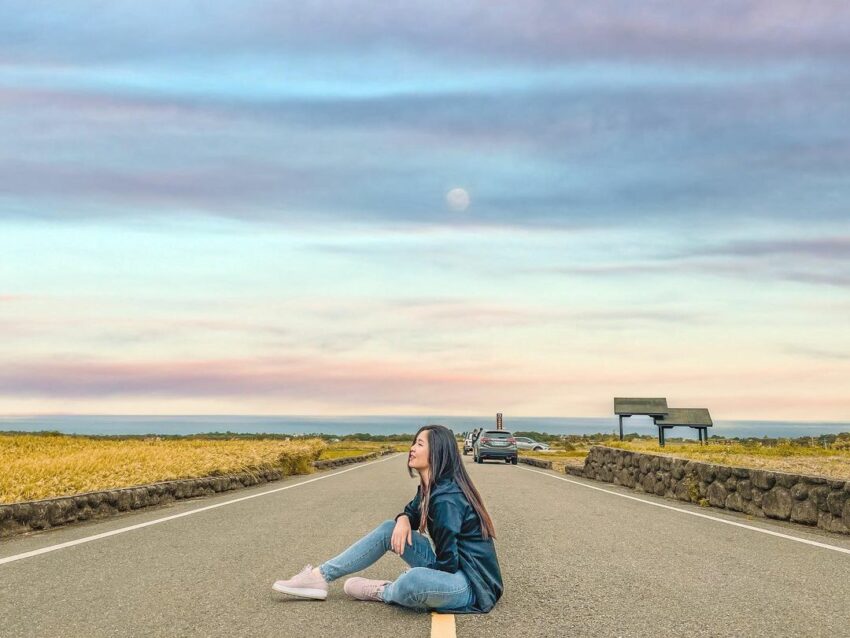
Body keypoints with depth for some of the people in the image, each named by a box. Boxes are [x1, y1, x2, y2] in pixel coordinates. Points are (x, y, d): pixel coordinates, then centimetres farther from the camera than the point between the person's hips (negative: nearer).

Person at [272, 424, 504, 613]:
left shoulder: (446, 499, -24)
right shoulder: (432, 488, 4)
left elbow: (448, 563, -23)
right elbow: (413, 512, 20)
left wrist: (414, 578, -7)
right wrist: (403, 519, -4)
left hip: (472, 584, -9)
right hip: (451, 568, 9)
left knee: (414, 580, -38)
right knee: (389, 529, 5)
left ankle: (382, 591, -3)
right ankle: (320, 576, 5)